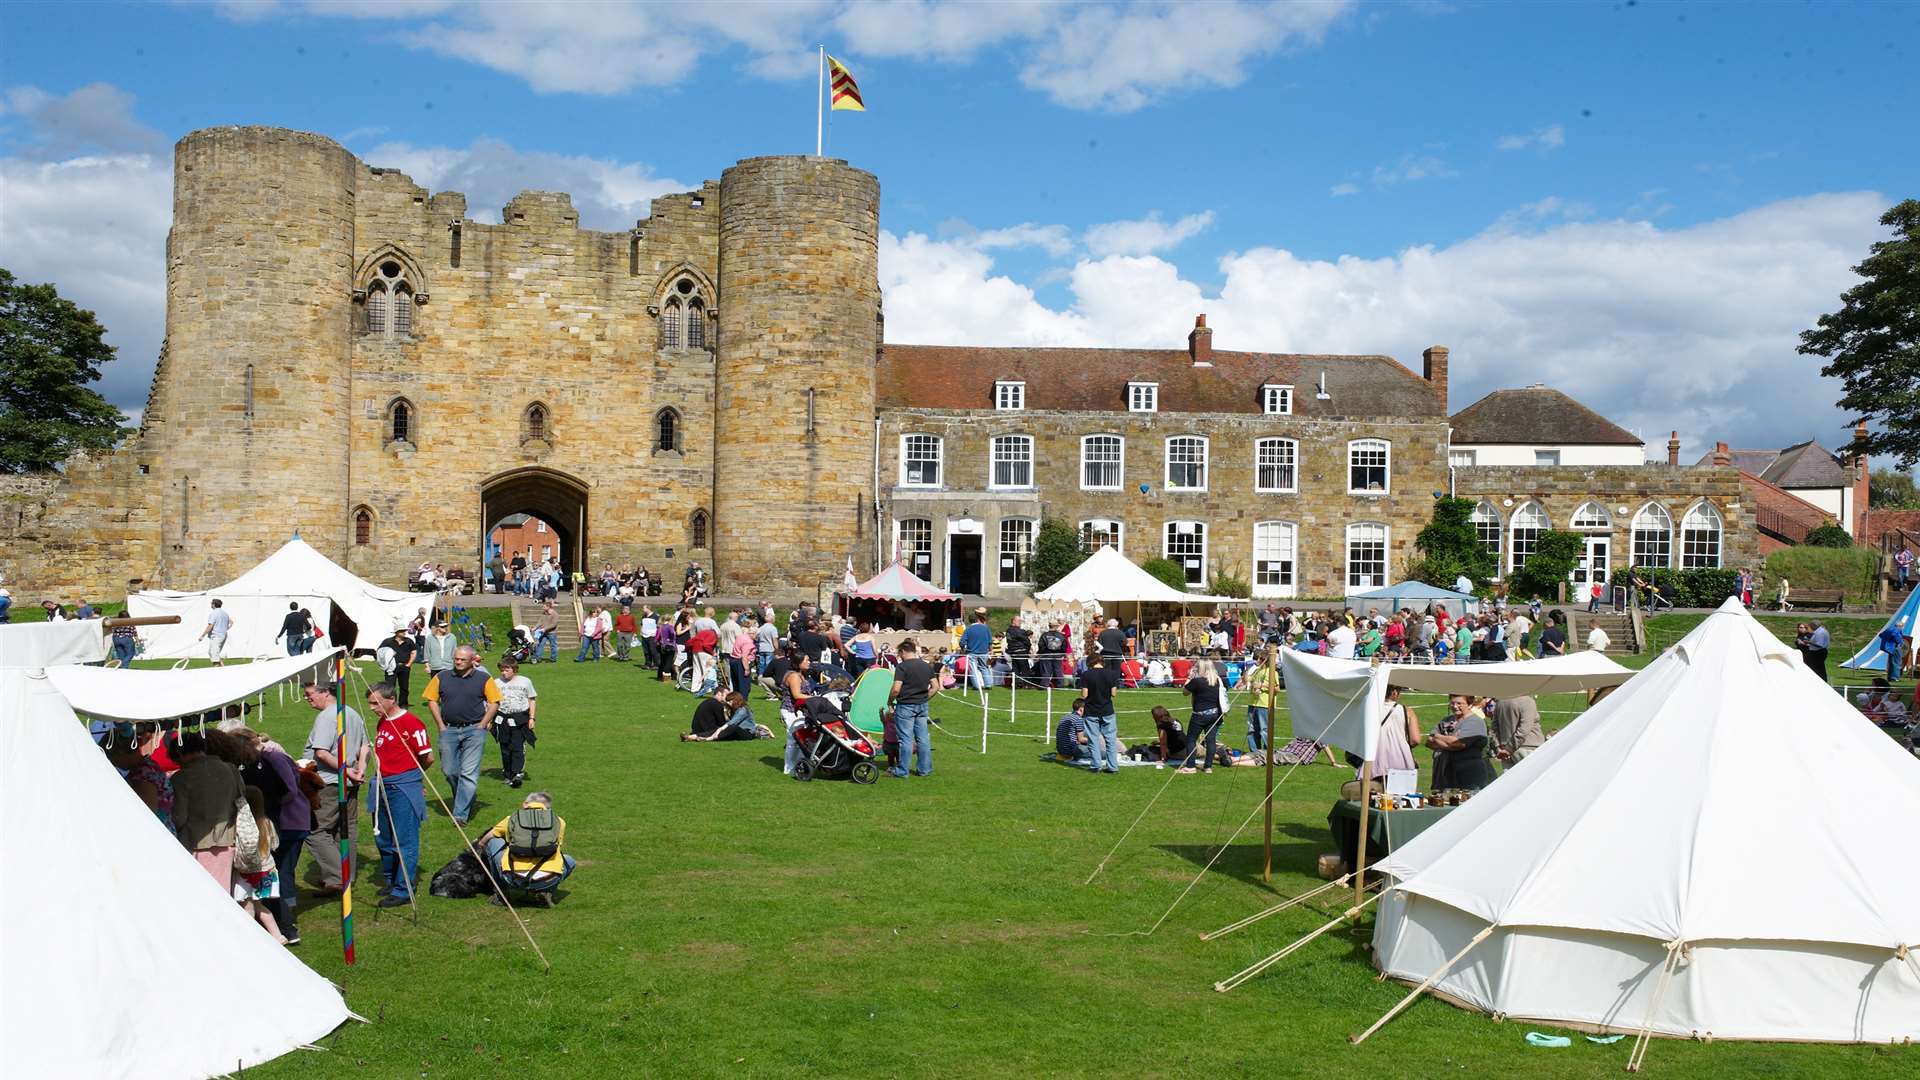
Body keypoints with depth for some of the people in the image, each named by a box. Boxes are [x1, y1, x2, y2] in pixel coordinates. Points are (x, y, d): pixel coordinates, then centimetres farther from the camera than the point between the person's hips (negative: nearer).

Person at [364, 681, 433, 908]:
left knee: (405, 841, -2)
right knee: (383, 839, 16)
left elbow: (428, 758, -11)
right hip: (383, 787, 8)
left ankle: (403, 891, 3)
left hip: (404, 788, -8)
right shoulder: (381, 723, 11)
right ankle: (391, 883, 31)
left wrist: (408, 773, 5)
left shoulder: (410, 723, -14)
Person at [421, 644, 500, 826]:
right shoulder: (442, 678, 5)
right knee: (449, 771, 8)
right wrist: (441, 726, 2)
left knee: (469, 773, -7)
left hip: (474, 730, -3)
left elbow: (494, 702, 3)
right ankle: (465, 801, 32)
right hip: (449, 730, 3)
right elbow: (432, 700, 9)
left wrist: (482, 725, -4)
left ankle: (460, 814, -6)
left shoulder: (483, 679, 0)